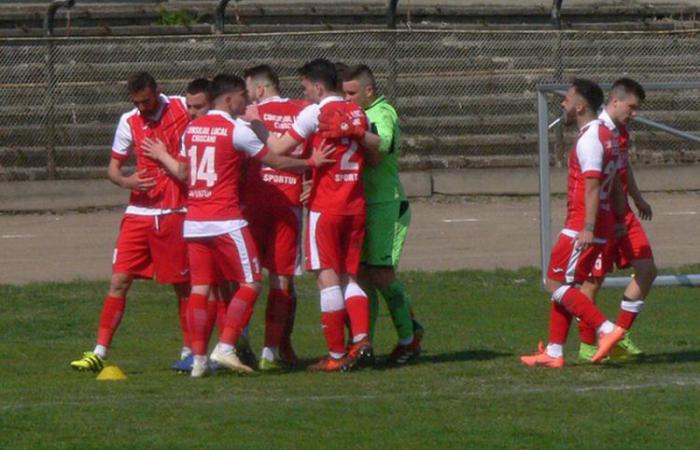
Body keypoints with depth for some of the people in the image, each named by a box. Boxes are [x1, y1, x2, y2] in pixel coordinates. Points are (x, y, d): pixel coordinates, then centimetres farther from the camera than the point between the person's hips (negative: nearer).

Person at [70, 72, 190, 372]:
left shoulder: (182, 108, -4)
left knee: (183, 285, 4)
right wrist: (126, 181, -14)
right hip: (140, 211, 2)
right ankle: (100, 352, -3)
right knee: (119, 280, -4)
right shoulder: (129, 122, 3)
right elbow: (113, 167, 8)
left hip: (176, 211, -2)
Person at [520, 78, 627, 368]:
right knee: (563, 286, 13)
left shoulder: (589, 140, -15)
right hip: (603, 225, 10)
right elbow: (616, 185, 21)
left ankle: (606, 329, -14)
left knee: (556, 285, -8)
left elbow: (593, 186, -23)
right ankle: (554, 353, 13)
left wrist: (588, 228, -28)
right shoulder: (606, 136, 16)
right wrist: (618, 222, 24)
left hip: (581, 228, -10)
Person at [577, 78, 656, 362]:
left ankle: (620, 337, 11)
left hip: (622, 213, 9)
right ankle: (587, 346, 11)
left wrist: (637, 199, 42)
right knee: (594, 281, -1)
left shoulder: (621, 131, 11)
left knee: (646, 269, 3)